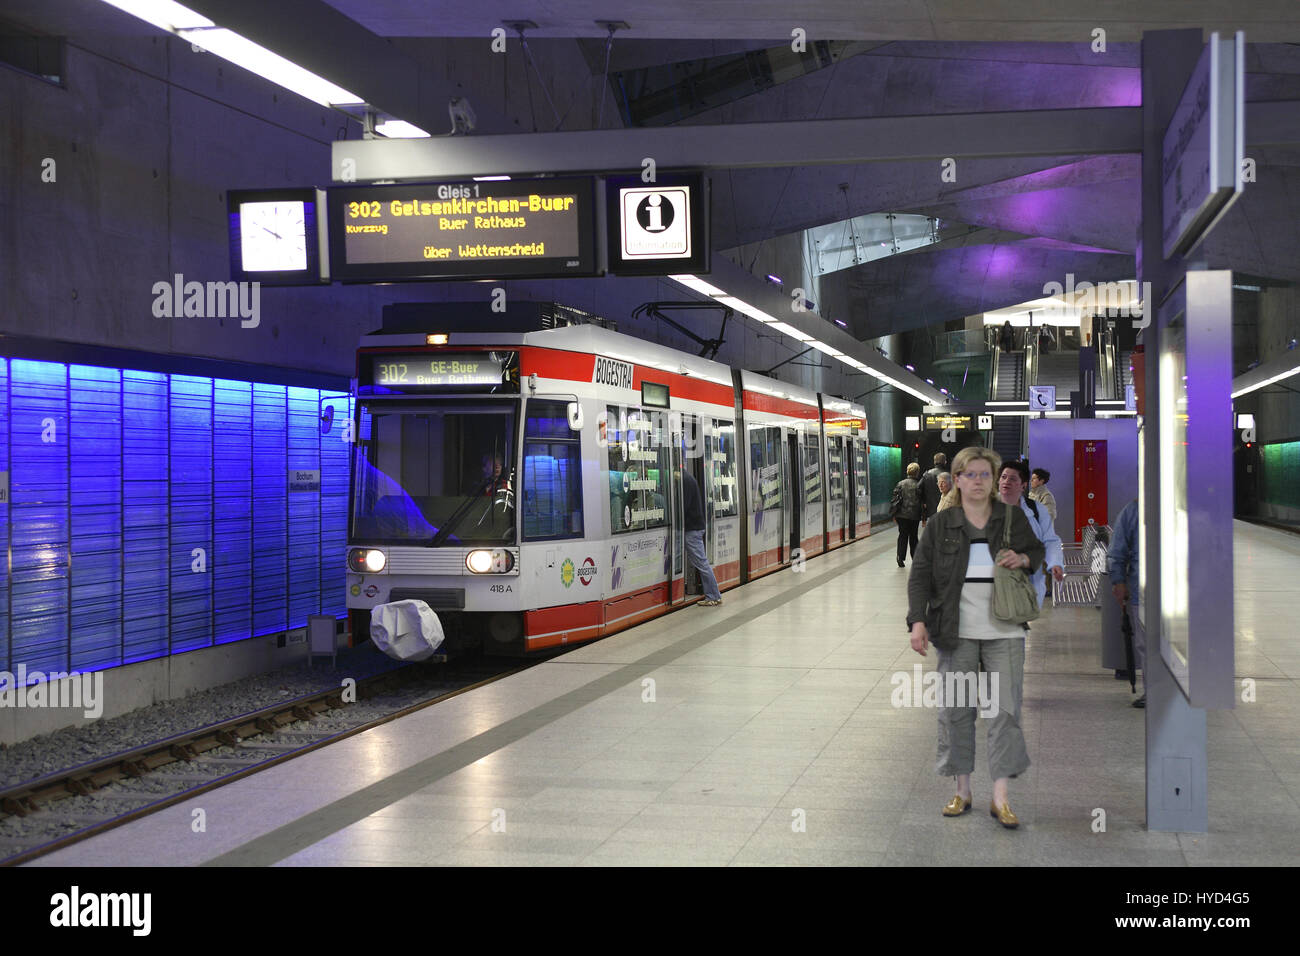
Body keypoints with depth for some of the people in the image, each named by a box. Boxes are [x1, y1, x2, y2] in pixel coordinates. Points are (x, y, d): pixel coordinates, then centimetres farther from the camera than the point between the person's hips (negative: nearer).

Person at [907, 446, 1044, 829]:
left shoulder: (1013, 518, 6)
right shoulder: (940, 525, 4)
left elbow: (1038, 551, 20)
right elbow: (920, 575, 3)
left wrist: (1024, 559, -5)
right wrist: (918, 621, -9)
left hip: (1004, 632, 0)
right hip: (958, 632, 0)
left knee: (1005, 709, -4)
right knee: (956, 710, 4)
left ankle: (1000, 799, 1)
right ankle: (962, 792, 17)